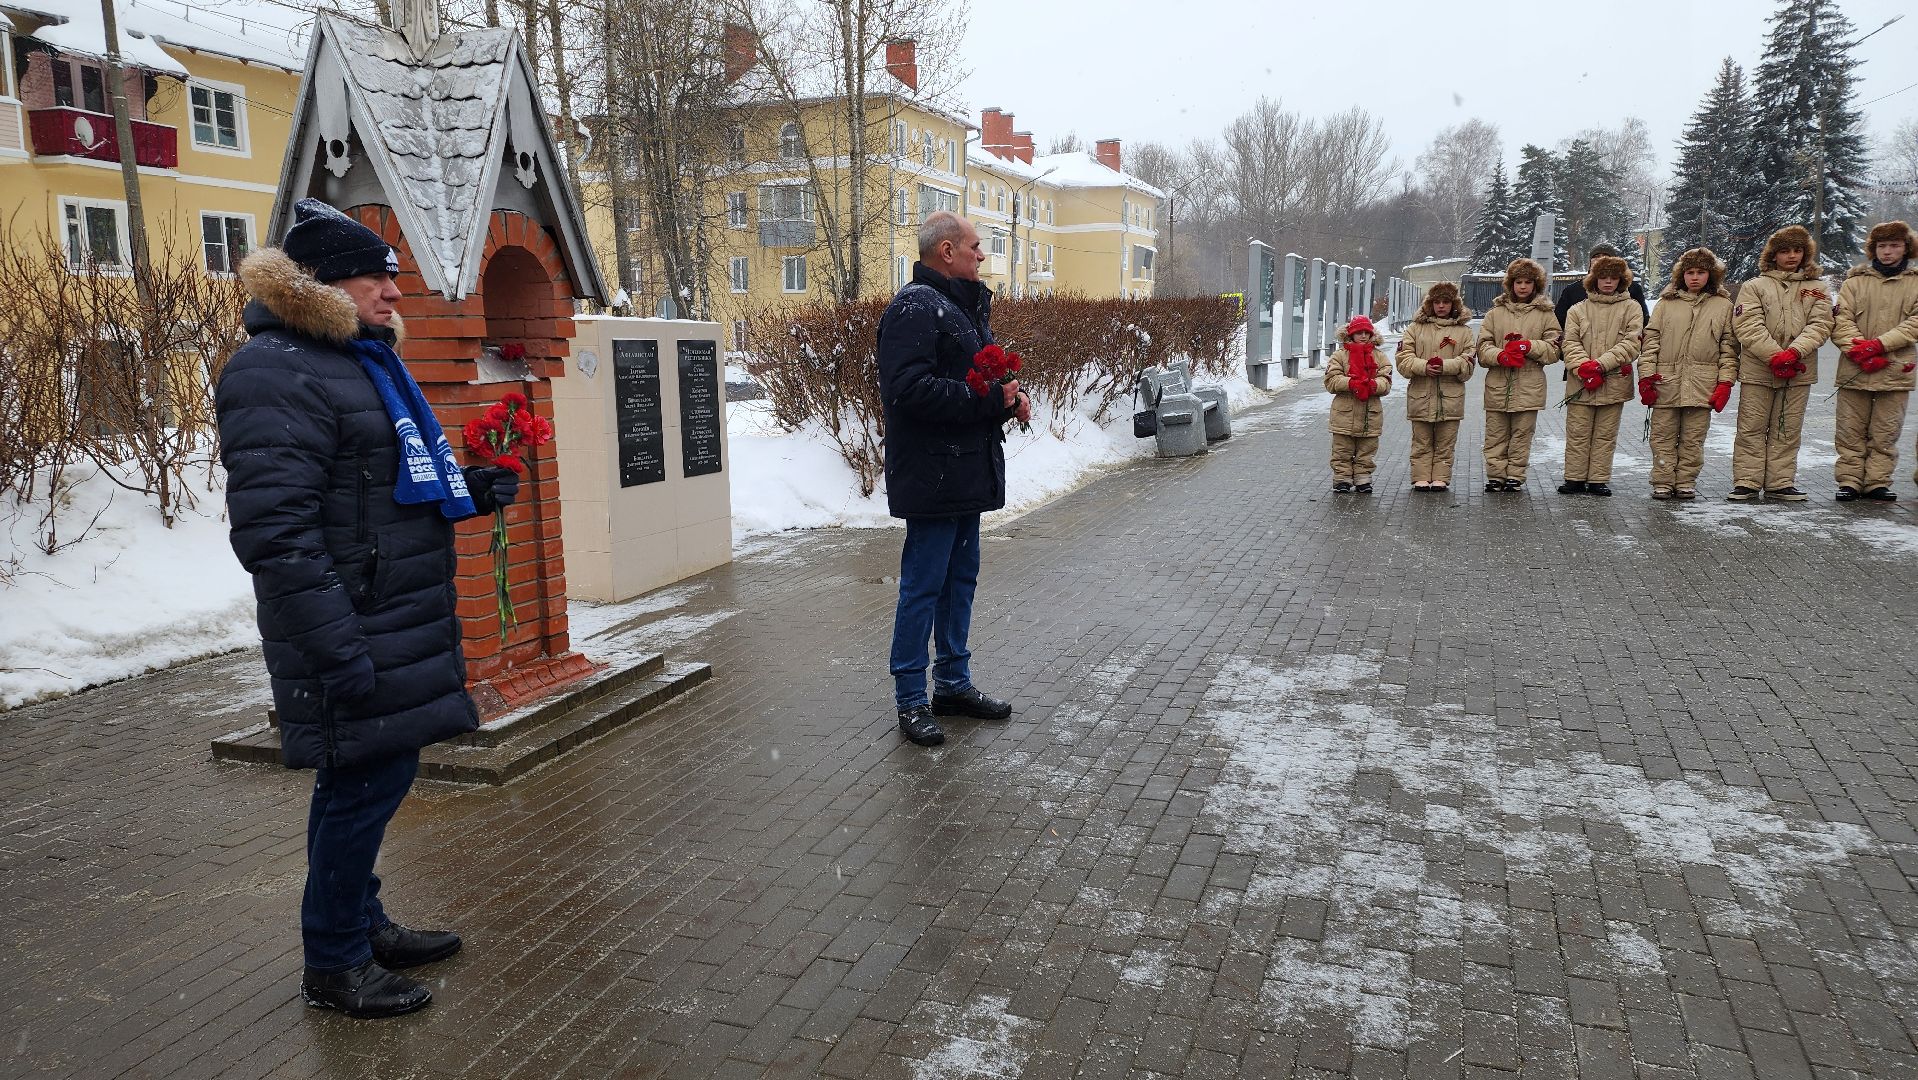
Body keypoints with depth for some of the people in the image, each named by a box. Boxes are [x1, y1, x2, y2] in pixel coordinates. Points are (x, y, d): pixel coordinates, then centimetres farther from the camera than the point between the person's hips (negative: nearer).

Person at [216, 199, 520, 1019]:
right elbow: (274, 532, -23)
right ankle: (333, 963, 16)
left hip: (400, 624, 9)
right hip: (356, 635, -9)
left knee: (371, 781, 17)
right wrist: (339, 649, -26)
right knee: (365, 783, -2)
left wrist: (467, 492, 12)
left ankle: (363, 925, 33)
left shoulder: (363, 361, 17)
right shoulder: (274, 373, -15)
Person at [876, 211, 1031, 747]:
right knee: (922, 586, -3)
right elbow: (910, 390, -26)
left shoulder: (965, 305, 17)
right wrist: (990, 399, -22)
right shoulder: (915, 307, -15)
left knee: (961, 578, 16)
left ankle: (953, 683, 28)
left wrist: (1009, 396, 4)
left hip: (967, 473, 10)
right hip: (933, 475, -10)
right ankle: (911, 699, 8)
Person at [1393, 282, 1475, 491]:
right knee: (1422, 442, 5)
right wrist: (1424, 367, -16)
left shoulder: (1463, 331, 8)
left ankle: (1441, 478, 9)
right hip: (1421, 395, 0)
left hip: (1450, 396, 0)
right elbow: (1403, 359, 0)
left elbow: (1467, 364, 0)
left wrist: (1444, 366, -17)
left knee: (1445, 443, 3)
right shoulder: (1416, 328, 9)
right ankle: (1421, 479, 9)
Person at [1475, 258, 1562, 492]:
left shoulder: (1545, 314, 7)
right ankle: (1496, 475, 10)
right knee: (1496, 434, 4)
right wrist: (1500, 356, -16)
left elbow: (1554, 350, 2)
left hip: (1528, 387, -1)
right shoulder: (1496, 313, 9)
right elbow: (1482, 346, 3)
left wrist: (1529, 346, -14)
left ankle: (1515, 476, 10)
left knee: (1522, 434, 3)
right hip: (1497, 385, 1)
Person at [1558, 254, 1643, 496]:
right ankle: (1575, 479, 8)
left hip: (1614, 382, 0)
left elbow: (1631, 344, -3)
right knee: (1578, 432, 1)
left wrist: (1600, 364, -15)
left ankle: (1598, 480, 10)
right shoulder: (1578, 310, 10)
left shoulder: (1631, 308, 7)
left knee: (1605, 435, 4)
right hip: (1580, 383, 0)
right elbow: (1570, 343, 1)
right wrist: (1584, 367, -15)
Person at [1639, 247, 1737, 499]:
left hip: (1702, 385, 0)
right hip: (1666, 383, 0)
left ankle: (1686, 482, 13)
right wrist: (1646, 376, -3)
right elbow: (1651, 340, 5)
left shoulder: (1723, 306, 9)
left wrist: (1725, 383, -2)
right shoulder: (1666, 303, 8)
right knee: (1663, 436, 3)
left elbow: (1729, 348, 7)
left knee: (1693, 438, 5)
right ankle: (1662, 483, 9)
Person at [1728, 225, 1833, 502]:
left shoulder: (1818, 289, 12)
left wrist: (1794, 352, -19)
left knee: (1787, 430, 7)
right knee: (1751, 429, 0)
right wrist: (1775, 356, -18)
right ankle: (1746, 482, 4)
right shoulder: (1754, 287, 5)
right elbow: (1748, 326, -7)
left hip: (1799, 373, 2)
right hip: (1758, 371, -2)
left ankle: (1780, 483, 12)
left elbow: (1820, 325, -1)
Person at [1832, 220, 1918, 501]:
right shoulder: (1855, 281, 7)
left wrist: (1879, 344, -17)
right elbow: (1841, 321, -3)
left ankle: (1877, 483, 11)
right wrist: (1861, 352, -16)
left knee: (1886, 433, 4)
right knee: (1851, 431, 3)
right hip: (1854, 371, 0)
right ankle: (1849, 481, 9)